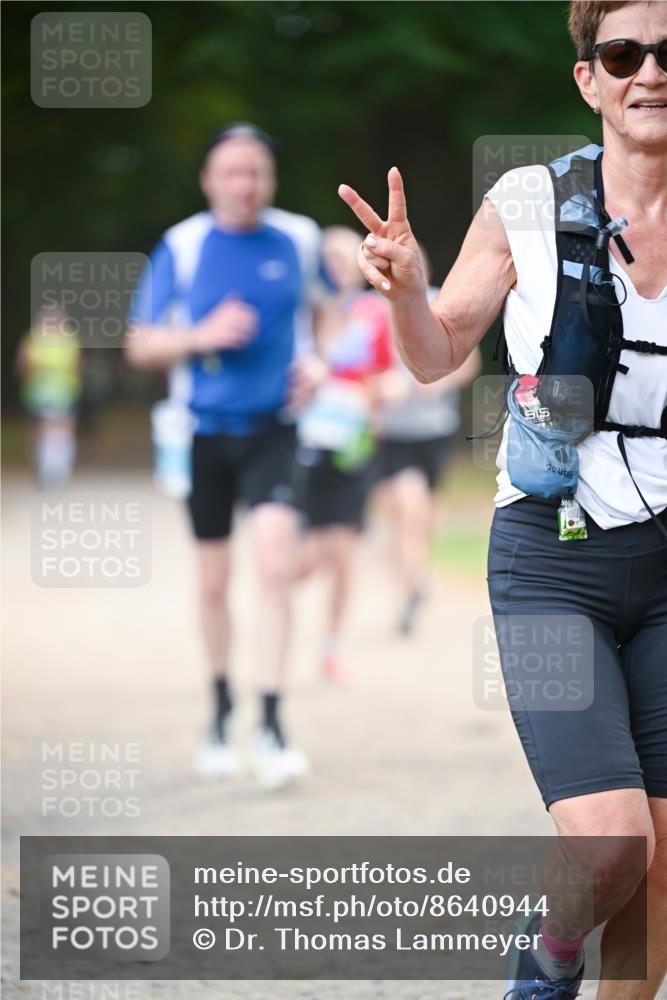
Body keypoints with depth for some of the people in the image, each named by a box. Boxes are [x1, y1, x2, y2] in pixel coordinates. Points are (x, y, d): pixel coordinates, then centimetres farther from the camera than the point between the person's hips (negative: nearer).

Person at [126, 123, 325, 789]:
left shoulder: (295, 244, 2)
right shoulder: (181, 247, -2)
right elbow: (140, 346, 2)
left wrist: (316, 363, -1)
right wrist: (203, 336, -16)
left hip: (272, 429, 0)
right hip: (205, 434, 0)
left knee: (275, 561, -18)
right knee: (214, 582, 9)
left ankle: (271, 725, -15)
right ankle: (221, 709, 31)